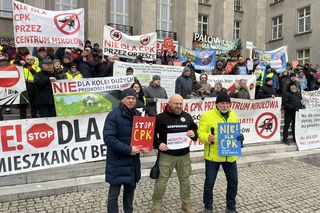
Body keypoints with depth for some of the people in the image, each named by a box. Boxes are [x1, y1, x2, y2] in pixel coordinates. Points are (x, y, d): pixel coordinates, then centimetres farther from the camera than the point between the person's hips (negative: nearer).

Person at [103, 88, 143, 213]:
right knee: (114, 193, 5)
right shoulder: (113, 115, -15)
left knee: (130, 188, 20)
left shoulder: (138, 115, 5)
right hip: (117, 162, -6)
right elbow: (108, 138, -22)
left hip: (133, 160, 6)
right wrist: (128, 149, -23)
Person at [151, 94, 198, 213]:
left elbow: (195, 130, 15)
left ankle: (186, 203, 35)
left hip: (184, 155, 4)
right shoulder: (160, 117, -7)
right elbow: (152, 133, -4)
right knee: (161, 180, 3)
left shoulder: (187, 116, 7)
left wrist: (194, 134, -8)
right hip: (166, 155, -4)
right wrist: (158, 144, -20)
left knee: (185, 179, 16)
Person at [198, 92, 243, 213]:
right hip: (213, 156, -4)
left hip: (230, 156, 5)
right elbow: (201, 132, -12)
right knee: (209, 182, 7)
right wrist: (208, 138, -32)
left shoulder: (234, 115, 8)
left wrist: (240, 137, -8)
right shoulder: (207, 115, -9)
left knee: (233, 181, 14)